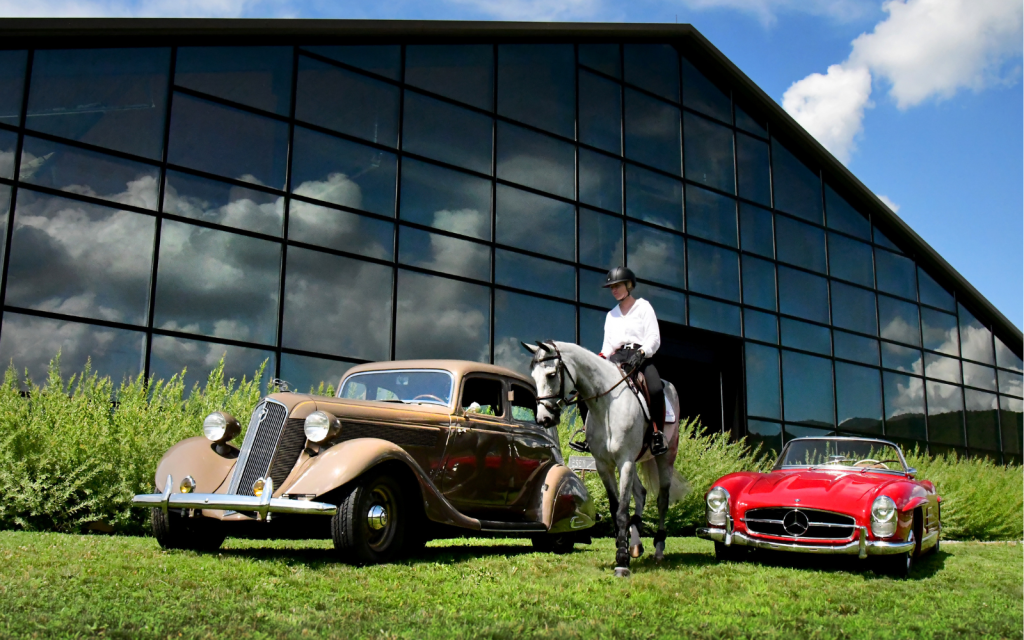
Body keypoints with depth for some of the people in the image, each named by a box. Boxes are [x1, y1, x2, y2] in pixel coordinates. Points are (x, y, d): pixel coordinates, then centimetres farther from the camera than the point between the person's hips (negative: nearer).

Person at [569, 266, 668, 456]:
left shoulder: (643, 307, 8)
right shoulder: (611, 315, 24)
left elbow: (654, 338, -2)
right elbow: (608, 343, 17)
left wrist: (641, 353, -21)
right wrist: (602, 357, -6)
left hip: (640, 358, -5)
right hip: (616, 360, 5)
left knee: (656, 389, -35)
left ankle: (658, 435, -24)